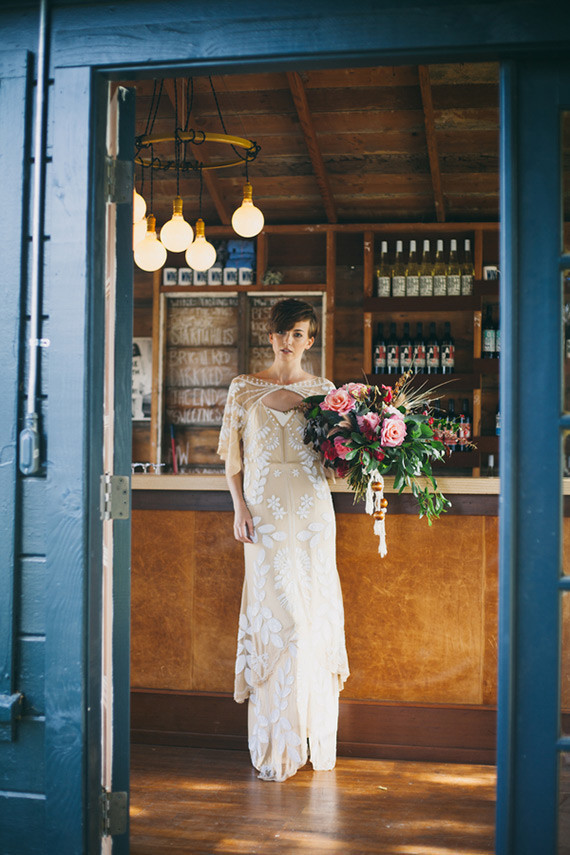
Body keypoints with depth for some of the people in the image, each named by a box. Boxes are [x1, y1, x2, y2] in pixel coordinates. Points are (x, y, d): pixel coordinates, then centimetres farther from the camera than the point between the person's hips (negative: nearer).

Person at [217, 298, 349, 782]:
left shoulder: (324, 391, 9)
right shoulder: (245, 389, 7)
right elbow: (233, 455, 8)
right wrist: (239, 507, -2)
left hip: (312, 513, 1)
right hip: (265, 513, -1)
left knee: (314, 614, 1)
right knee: (271, 613, -3)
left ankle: (315, 736, 14)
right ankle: (276, 746, 7)